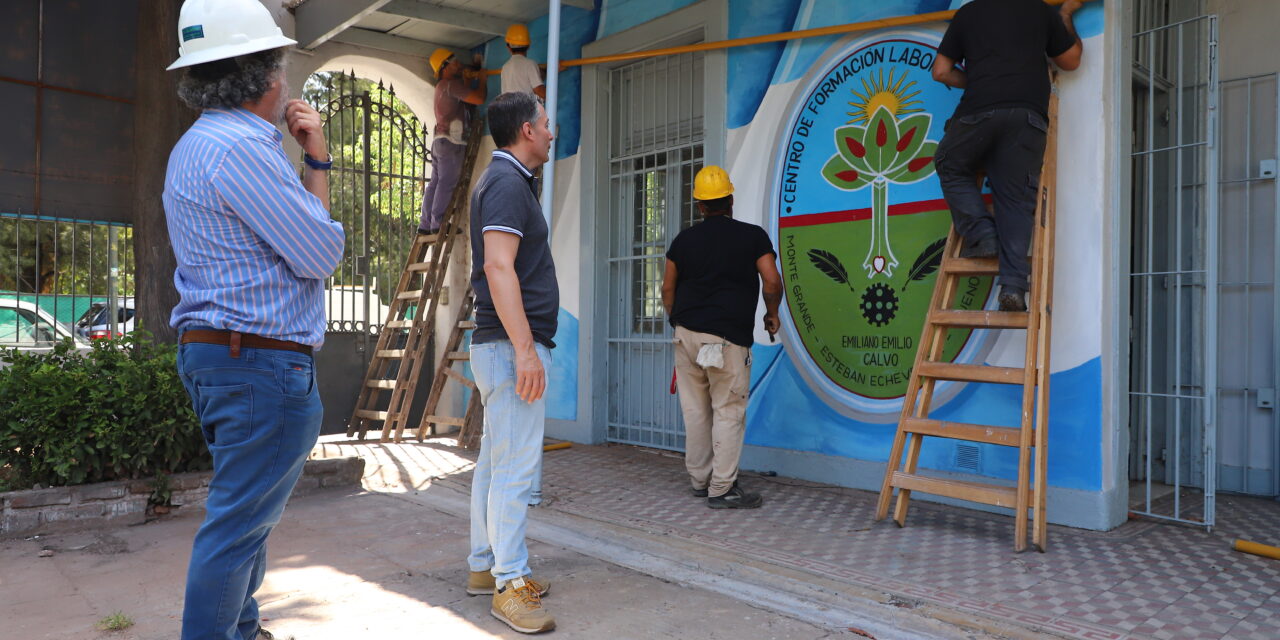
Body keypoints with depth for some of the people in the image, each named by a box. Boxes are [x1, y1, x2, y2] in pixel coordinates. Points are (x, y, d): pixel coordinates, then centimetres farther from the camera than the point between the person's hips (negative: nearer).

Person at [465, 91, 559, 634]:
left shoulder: (503, 179, 20)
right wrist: (525, 350, -26)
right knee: (515, 465, -7)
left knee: (495, 461, 14)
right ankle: (509, 584, 0)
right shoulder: (508, 182, -13)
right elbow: (499, 268, -23)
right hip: (513, 344, -11)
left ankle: (485, 566, 24)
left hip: (500, 345, 11)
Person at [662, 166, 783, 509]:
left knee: (695, 410, 11)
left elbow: (668, 289, 13)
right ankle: (722, 489, 2)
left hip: (687, 334, 5)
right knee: (728, 412, 0)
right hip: (727, 338, -4)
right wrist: (772, 313, 10)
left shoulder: (683, 240, 9)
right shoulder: (752, 236, -1)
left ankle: (699, 480, 21)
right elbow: (772, 281, -8)